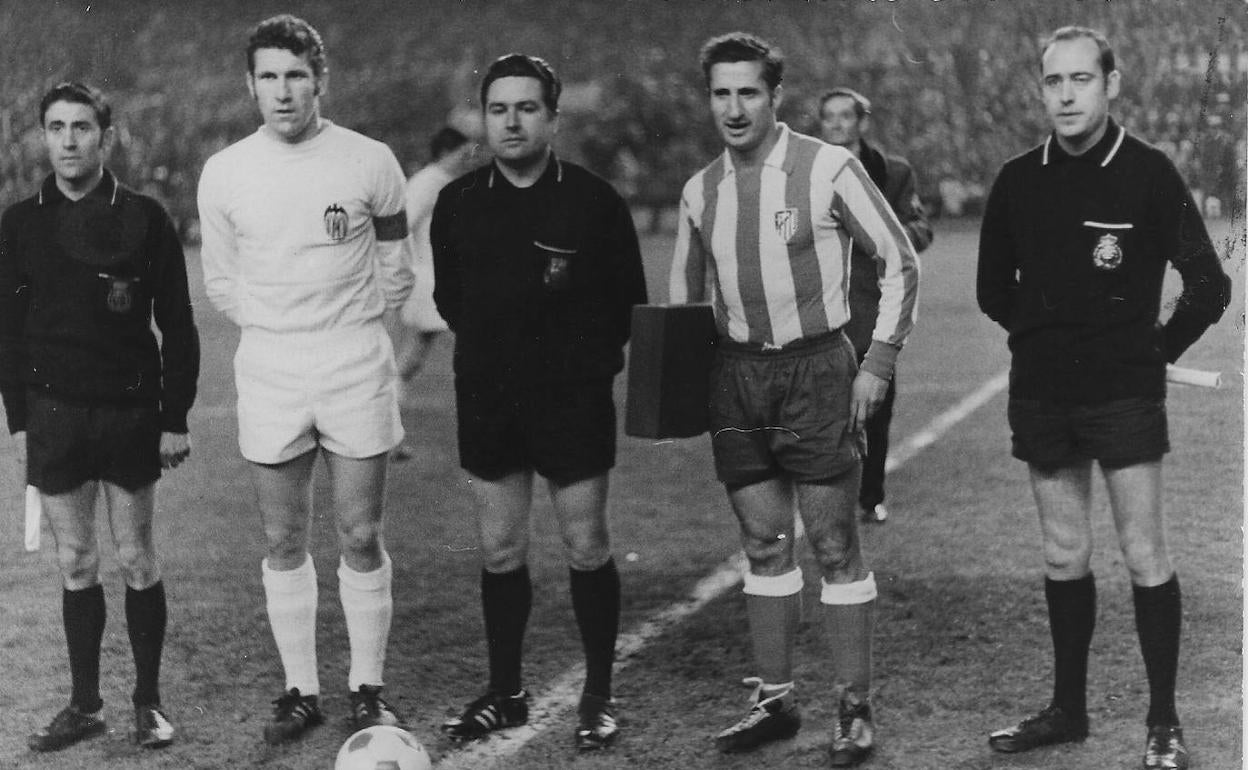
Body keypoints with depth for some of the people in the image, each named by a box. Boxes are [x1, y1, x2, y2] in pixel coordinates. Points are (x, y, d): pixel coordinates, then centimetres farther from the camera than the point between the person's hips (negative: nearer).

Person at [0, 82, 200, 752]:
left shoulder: (145, 219, -2)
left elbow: (177, 327, 1)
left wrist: (175, 419, -3)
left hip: (131, 413, -2)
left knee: (137, 561, 4)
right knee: (75, 563, 7)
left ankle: (149, 700, 15)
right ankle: (85, 705, 16)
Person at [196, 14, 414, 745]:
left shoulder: (370, 162, -4)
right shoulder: (224, 173, 1)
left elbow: (396, 272, 7)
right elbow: (222, 282, 12)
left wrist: (346, 323, 5)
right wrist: (276, 325, 6)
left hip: (356, 367, -1)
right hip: (269, 374, 2)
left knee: (362, 539, 2)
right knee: (284, 542, 6)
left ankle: (368, 688, 14)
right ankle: (302, 689, 17)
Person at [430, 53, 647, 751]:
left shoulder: (595, 200, -4)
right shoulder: (458, 203, 5)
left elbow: (628, 300, 3)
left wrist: (588, 358, -3)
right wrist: (493, 344, 7)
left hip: (574, 401, -3)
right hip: (488, 401, 3)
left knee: (588, 549, 1)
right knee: (501, 552, 9)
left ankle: (599, 696, 13)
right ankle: (504, 694, 21)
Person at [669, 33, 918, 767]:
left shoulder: (830, 168, -9)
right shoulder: (701, 191, 7)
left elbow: (900, 262, -4)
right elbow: (685, 293, 20)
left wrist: (879, 362, -8)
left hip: (817, 369, -5)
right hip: (737, 372, 5)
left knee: (836, 544, -1)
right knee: (764, 542, 9)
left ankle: (855, 710, 7)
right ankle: (775, 699, 18)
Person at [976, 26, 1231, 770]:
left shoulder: (1149, 174, -6)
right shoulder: (1018, 181, 4)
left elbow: (1209, 285, -4)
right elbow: (994, 288, 17)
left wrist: (1157, 348, 1)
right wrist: (1044, 337, 11)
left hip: (1125, 391, -4)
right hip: (1042, 394, 4)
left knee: (1146, 556, -4)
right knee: (1064, 556, 11)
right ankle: (1068, 708, 22)